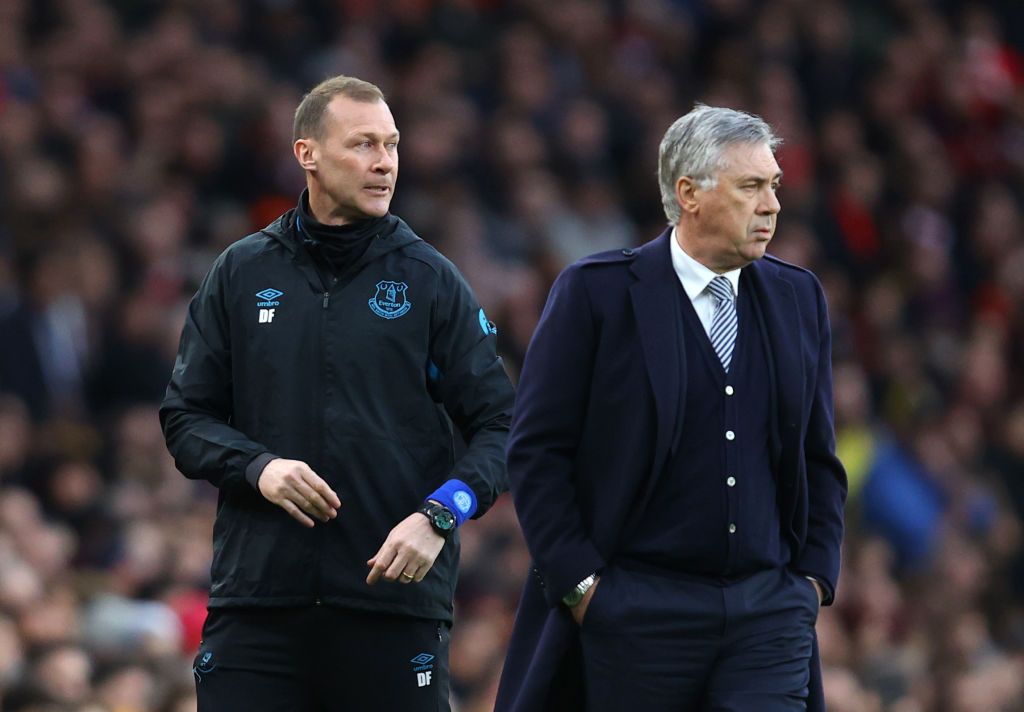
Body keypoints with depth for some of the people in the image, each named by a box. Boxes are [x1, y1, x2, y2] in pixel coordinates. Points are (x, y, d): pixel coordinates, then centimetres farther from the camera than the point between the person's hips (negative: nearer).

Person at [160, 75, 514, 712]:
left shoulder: (430, 280, 5)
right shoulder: (241, 274, 10)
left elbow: (499, 425, 4)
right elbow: (186, 417, 11)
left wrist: (439, 515, -13)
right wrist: (257, 467, -8)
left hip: (396, 604, -1)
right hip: (256, 601, 1)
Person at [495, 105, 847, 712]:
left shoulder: (798, 298, 12)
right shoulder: (597, 292, -3)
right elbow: (537, 451, -4)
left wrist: (814, 578, 7)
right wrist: (580, 584, -9)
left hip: (768, 613, 3)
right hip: (637, 611, -3)